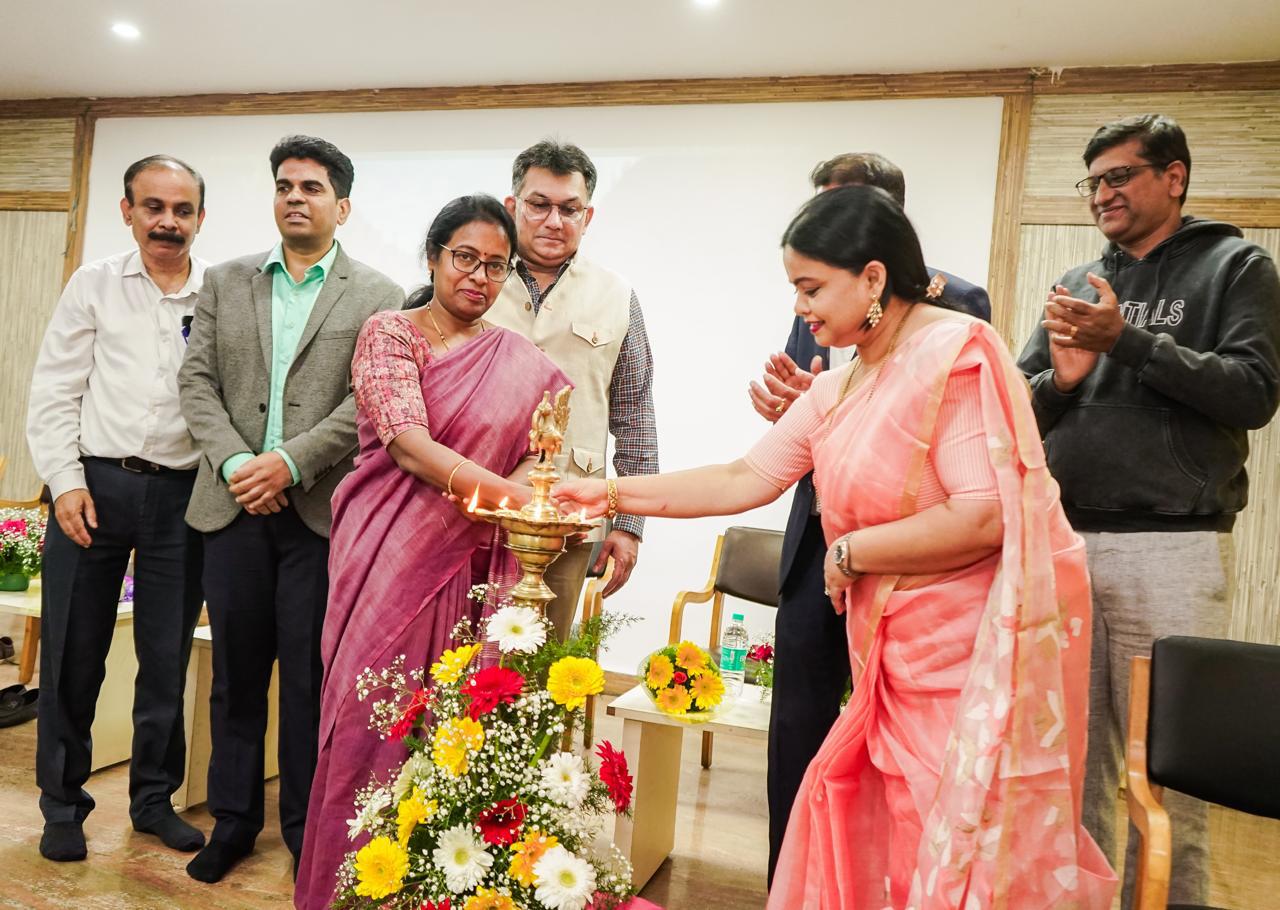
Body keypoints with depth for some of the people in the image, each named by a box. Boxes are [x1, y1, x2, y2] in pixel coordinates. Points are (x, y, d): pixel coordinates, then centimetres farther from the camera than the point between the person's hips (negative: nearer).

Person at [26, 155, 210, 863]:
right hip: (96, 484, 0)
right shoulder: (95, 285, 5)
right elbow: (54, 392, 3)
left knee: (168, 656, 9)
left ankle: (153, 798, 25)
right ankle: (62, 804, 23)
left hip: (182, 493, 1)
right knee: (73, 652, 6)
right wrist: (66, 481, -6)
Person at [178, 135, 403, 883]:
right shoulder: (226, 282, 13)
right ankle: (234, 820, 28)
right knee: (237, 670, 12)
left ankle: (308, 831, 20)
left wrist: (290, 461, -15)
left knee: (311, 676, 4)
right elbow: (198, 381, 6)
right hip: (234, 505, 3)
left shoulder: (378, 297, 3)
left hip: (321, 511, -3)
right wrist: (234, 463, -8)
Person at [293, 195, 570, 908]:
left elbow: (532, 456, 8)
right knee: (369, 720, 3)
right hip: (392, 554, -2)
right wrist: (511, 495, -27)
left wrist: (537, 506, -16)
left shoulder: (522, 364, 8)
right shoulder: (389, 332, -2)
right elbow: (408, 445, -16)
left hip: (468, 564, 3)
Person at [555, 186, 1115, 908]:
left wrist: (851, 553, -13)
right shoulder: (837, 390, 10)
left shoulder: (955, 352, -15)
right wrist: (614, 494, 5)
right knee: (864, 835, 12)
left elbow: (983, 516, -23)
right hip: (899, 651, 8)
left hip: (978, 651, -7)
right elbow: (747, 480, 9)